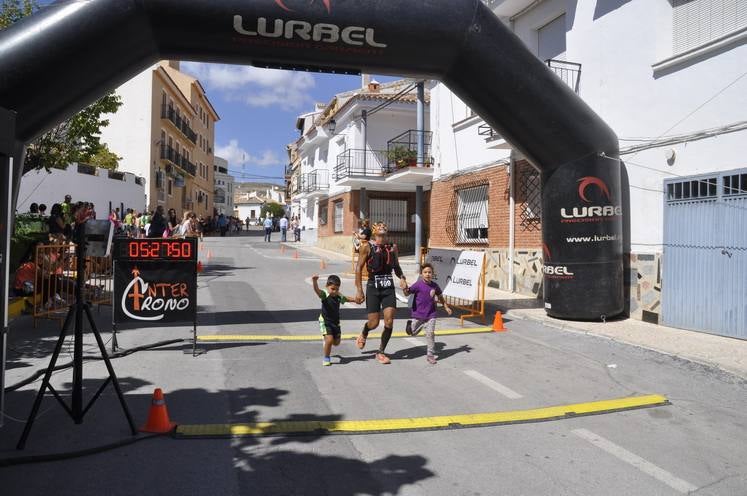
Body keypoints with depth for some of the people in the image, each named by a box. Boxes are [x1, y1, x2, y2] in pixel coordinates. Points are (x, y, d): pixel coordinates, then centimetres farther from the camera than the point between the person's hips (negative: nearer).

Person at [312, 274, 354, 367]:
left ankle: (326, 339, 48)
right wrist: (315, 281, -57)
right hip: (325, 321, -5)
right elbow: (317, 290, -39)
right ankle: (326, 358, 2)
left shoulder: (339, 296, -2)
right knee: (329, 340, -21)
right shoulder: (324, 295, -17)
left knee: (336, 342, 13)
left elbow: (346, 298, 21)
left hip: (336, 322, 5)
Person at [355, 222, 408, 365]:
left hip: (389, 288, 3)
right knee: (374, 323, -1)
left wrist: (402, 278, -2)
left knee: (389, 321, -6)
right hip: (373, 287, -3)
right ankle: (363, 334, 37)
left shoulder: (393, 247, 8)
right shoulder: (367, 247, -4)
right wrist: (359, 291, -9)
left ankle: (381, 352, 13)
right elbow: (359, 268, -3)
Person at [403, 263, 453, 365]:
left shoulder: (434, 285, -2)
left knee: (430, 333, -8)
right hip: (418, 315, -1)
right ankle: (410, 324, 49)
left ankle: (430, 355, 3)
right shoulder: (418, 285, -14)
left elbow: (440, 297, 14)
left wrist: (446, 307, 13)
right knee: (413, 333, 14)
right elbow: (407, 293, -17)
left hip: (430, 315, 2)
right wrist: (405, 288, -38)